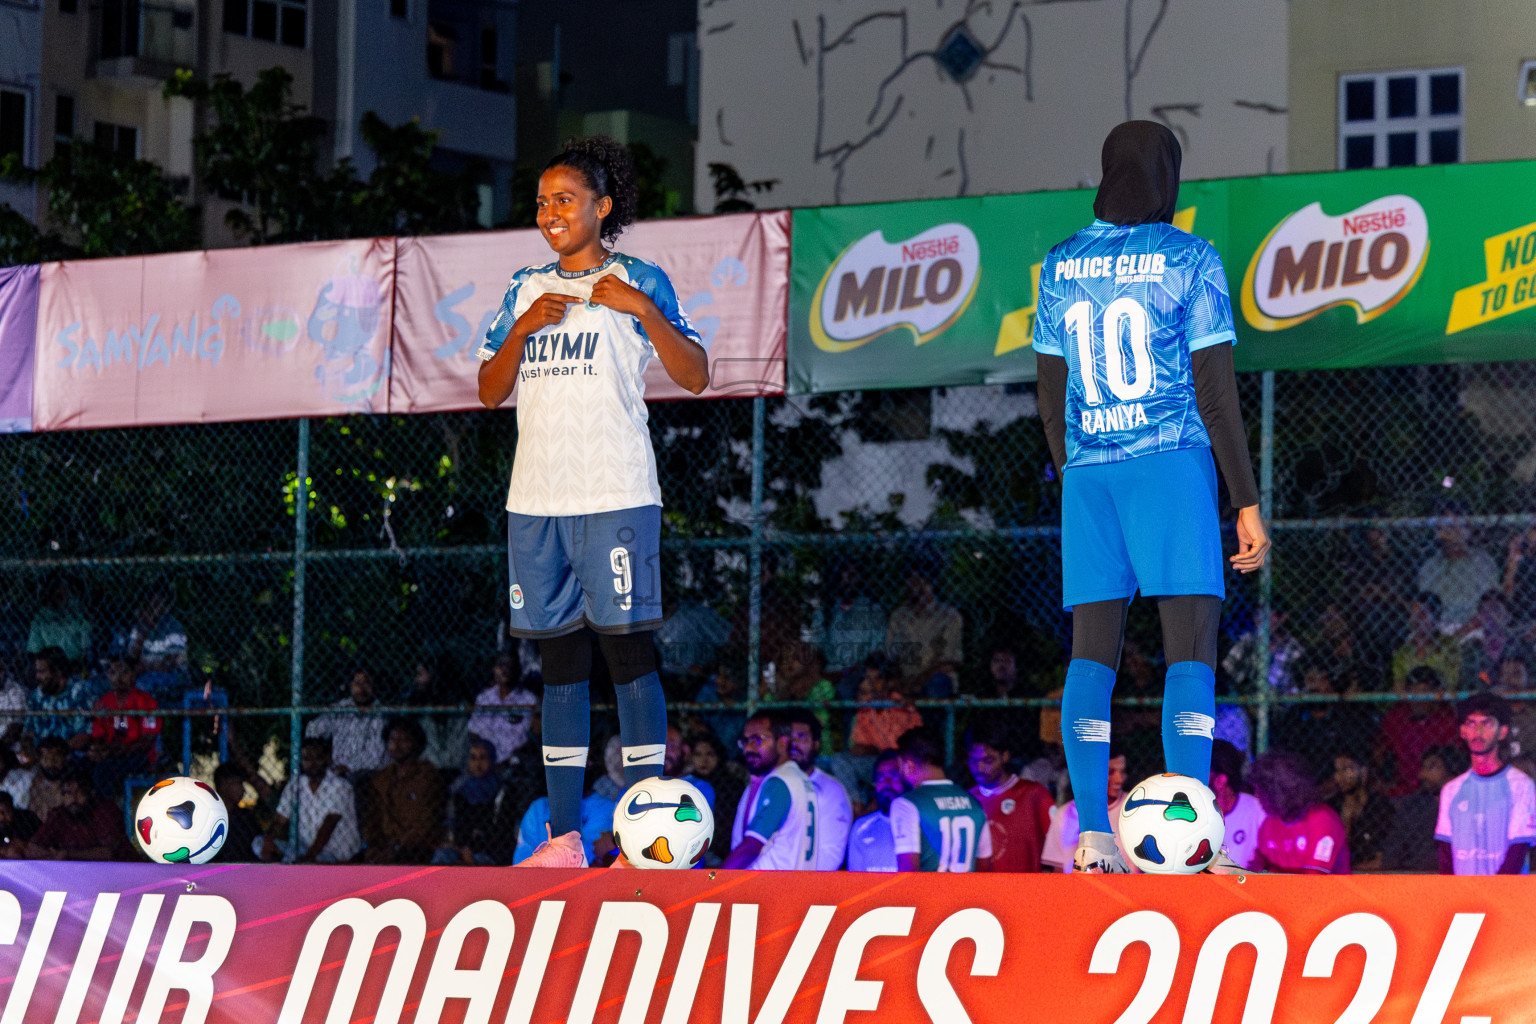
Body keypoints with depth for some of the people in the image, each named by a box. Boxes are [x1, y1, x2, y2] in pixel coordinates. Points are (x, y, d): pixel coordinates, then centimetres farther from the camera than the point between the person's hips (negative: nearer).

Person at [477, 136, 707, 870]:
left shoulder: (637, 281, 2)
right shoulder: (526, 290, 16)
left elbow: (695, 376, -4)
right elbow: (490, 392, 12)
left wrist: (644, 311, -16)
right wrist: (524, 327, -4)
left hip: (615, 497, -5)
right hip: (535, 499, 5)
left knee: (626, 648, -8)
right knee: (559, 659, 6)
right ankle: (564, 837, 8)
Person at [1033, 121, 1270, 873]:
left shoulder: (1060, 267, 11)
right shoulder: (1190, 261, -3)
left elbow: (1051, 396, 14)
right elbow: (1216, 393, -6)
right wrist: (1248, 503, -3)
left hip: (1087, 473, 4)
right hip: (1172, 468, -4)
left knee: (1092, 654, 4)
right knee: (1191, 650, -6)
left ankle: (1093, 833, -6)